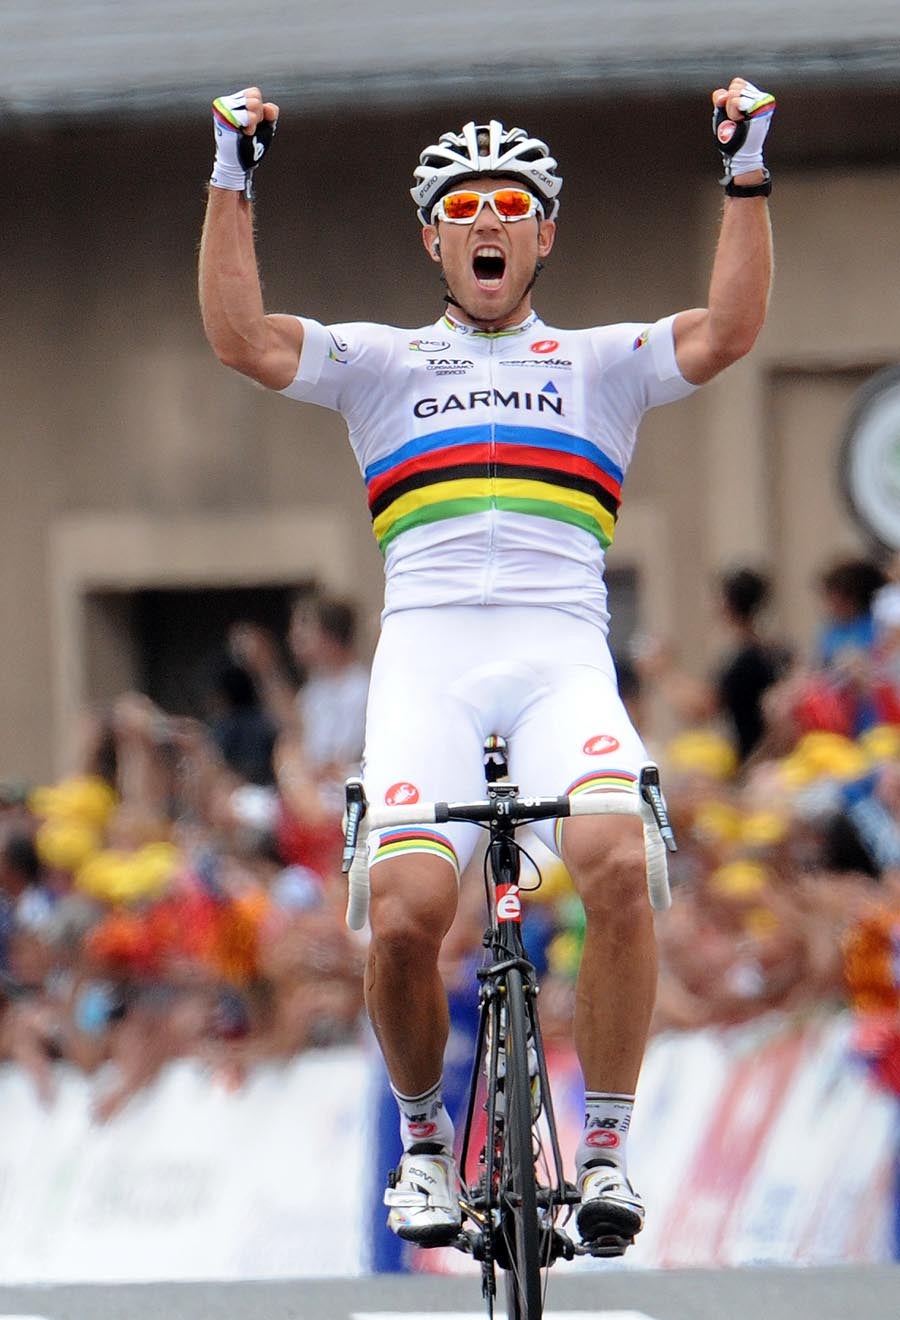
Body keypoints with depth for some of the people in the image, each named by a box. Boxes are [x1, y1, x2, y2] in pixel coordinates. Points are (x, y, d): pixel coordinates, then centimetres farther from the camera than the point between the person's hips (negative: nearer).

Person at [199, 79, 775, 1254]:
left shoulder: (600, 363, 20)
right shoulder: (384, 363, 20)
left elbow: (726, 333, 3)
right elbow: (241, 338, 5)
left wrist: (747, 176, -4)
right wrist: (232, 182, -1)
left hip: (562, 654, 0)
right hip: (426, 658, 0)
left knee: (617, 865, -28)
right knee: (406, 914, -21)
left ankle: (606, 1150, -14)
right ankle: (423, 1136, 7)